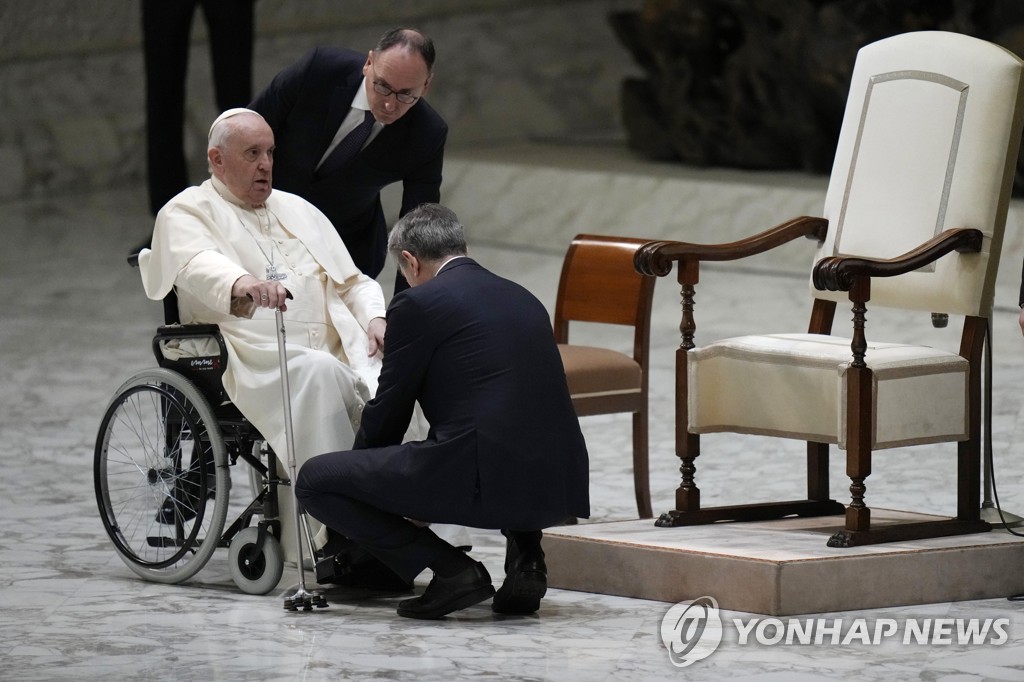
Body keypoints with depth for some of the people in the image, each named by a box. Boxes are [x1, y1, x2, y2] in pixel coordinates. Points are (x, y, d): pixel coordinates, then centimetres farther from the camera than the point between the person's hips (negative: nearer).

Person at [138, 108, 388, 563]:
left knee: (387, 381, -27)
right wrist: (242, 284, -38)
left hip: (336, 351, 5)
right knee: (318, 372, -37)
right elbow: (198, 266, -15)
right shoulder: (187, 213, 8)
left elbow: (352, 281, 27)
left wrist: (374, 318, 4)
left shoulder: (298, 211, 28)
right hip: (253, 359, -5)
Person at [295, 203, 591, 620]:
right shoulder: (523, 300, 20)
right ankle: (524, 557, 16)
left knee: (314, 480, 5)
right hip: (561, 487, 7)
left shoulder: (418, 304, 0)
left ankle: (450, 569, -3)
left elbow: (387, 414, 7)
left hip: (480, 480, -7)